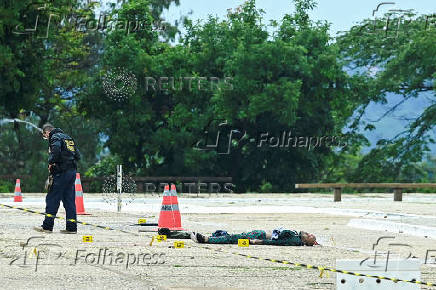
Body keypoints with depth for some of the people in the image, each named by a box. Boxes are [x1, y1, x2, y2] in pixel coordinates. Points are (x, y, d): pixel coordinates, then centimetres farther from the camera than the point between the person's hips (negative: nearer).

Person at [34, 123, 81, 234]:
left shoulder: (55, 137, -3)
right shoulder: (68, 137, 22)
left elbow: (56, 151, -23)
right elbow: (77, 156, 20)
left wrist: (51, 162, -10)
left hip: (61, 172, -8)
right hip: (72, 171, 8)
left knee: (52, 199, -4)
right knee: (69, 200, 8)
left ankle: (47, 226, -5)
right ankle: (71, 227, 4)